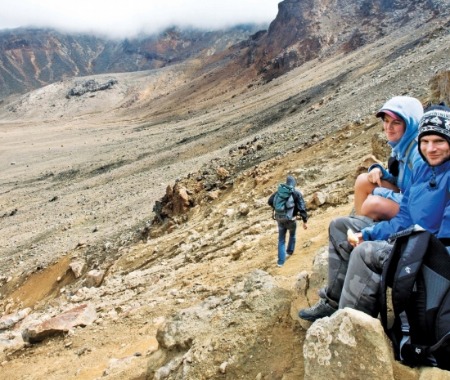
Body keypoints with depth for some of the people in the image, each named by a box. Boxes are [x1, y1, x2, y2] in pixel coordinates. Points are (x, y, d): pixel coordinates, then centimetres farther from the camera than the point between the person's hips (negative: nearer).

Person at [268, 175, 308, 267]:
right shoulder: (297, 193, -9)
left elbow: (270, 201, 5)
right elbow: (302, 208, -14)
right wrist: (305, 221, -10)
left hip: (280, 218, 3)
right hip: (291, 219, -2)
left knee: (281, 240, 12)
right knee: (292, 235, 28)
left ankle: (281, 261, 9)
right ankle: (289, 252, 42)